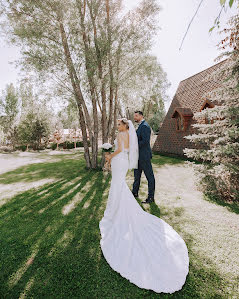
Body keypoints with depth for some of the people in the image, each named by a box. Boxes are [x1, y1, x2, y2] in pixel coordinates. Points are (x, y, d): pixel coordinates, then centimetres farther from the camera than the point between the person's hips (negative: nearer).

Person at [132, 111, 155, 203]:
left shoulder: (145, 126, -16)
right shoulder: (140, 126, 15)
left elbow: (145, 141, -25)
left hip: (144, 156, -11)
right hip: (139, 156, 11)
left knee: (150, 176, 2)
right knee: (137, 174, 20)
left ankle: (151, 197, 13)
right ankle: (135, 192, 36)